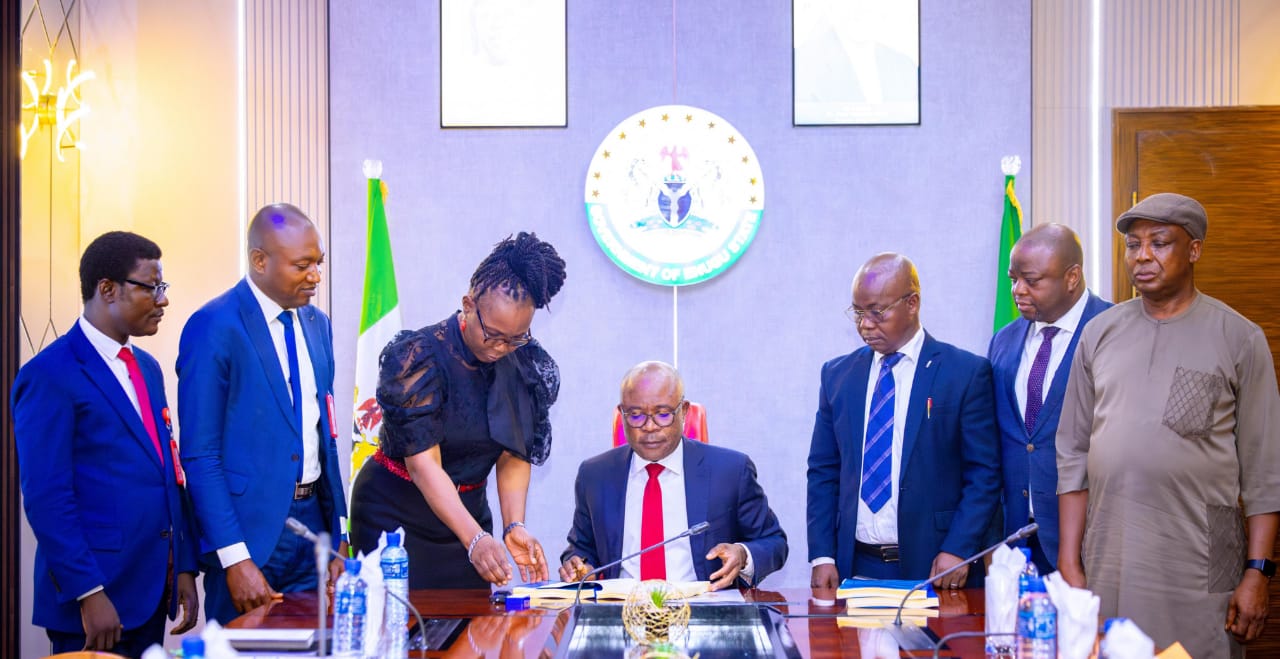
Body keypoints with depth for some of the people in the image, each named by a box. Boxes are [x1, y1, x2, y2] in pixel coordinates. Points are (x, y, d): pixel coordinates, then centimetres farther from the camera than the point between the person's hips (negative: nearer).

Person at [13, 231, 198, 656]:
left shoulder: (147, 368, 14)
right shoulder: (49, 376, -10)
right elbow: (45, 498, -15)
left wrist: (184, 569, 12)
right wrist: (89, 594, -18)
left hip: (153, 594, 7)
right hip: (97, 598, -7)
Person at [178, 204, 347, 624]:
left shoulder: (316, 323, 10)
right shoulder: (213, 328, -12)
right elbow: (200, 454, -13)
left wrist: (339, 537, 12)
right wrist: (234, 559, -17)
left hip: (313, 521, 6)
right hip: (250, 528, -6)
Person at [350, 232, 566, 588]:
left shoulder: (527, 364, -6)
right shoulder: (417, 357, -21)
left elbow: (515, 456, -3)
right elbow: (423, 463, -27)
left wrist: (514, 525, -19)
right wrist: (475, 539, -37)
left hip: (467, 510, 5)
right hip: (396, 513, -4)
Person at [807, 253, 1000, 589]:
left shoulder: (966, 372, -2)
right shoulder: (837, 374, 9)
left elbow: (984, 473, -3)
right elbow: (823, 472, 10)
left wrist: (958, 550, -13)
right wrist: (822, 556, 0)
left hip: (933, 570, -3)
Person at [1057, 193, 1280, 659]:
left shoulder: (1239, 338, 1)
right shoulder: (1100, 333, 8)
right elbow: (1073, 454, 9)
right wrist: (1069, 563, 5)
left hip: (1198, 571, -2)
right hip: (1106, 567, 3)